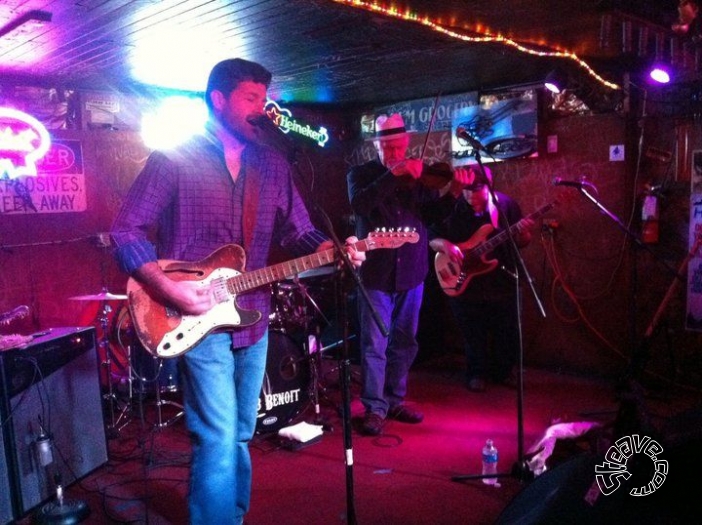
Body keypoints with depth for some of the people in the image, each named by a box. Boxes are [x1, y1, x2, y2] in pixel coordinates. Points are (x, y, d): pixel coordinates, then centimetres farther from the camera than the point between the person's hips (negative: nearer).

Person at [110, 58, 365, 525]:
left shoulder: (272, 164, 9)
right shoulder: (175, 158, -6)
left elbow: (299, 232, 8)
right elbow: (127, 231, -7)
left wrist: (335, 251, -12)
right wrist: (169, 288, -19)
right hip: (200, 319, -5)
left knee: (239, 436, 17)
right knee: (219, 441, -7)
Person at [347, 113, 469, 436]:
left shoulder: (418, 175, 9)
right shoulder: (361, 174, 1)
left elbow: (432, 209, -4)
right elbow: (360, 205, -20)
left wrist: (451, 189, -23)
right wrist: (393, 175, -26)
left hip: (411, 272, 4)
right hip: (376, 273, -4)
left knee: (404, 342, 13)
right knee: (375, 345, -2)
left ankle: (396, 401, 27)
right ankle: (375, 408, 9)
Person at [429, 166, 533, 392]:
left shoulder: (506, 204, -4)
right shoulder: (453, 209, -6)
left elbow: (521, 242, 0)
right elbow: (432, 237, -1)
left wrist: (523, 232, -21)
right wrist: (445, 245, -21)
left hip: (502, 283, 1)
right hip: (465, 284, -1)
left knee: (508, 334, 11)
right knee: (474, 336, 9)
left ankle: (503, 371, 34)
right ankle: (477, 373, 30)